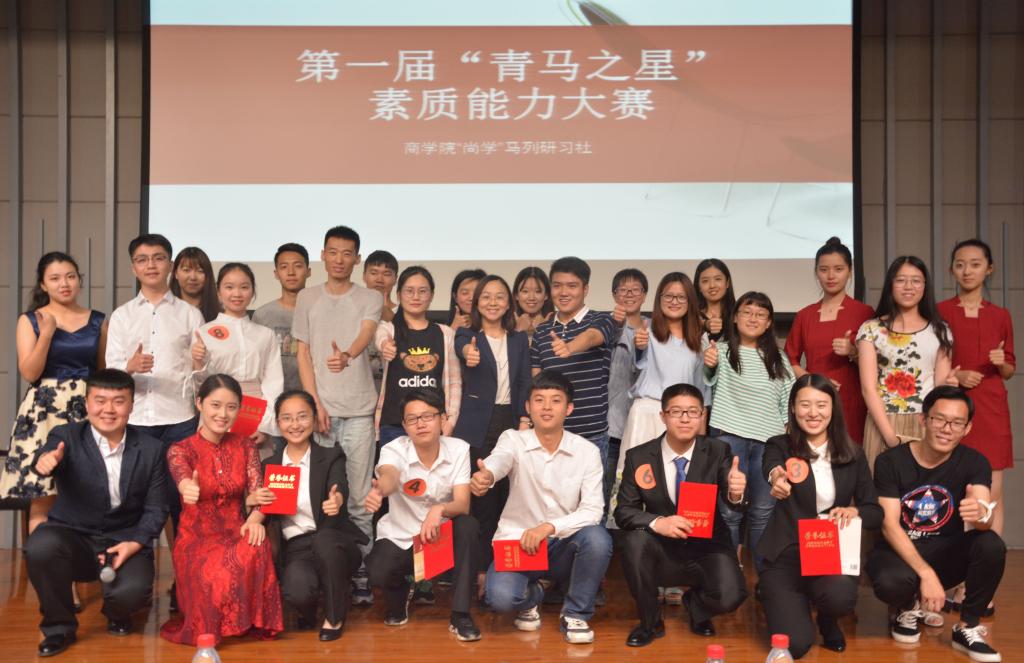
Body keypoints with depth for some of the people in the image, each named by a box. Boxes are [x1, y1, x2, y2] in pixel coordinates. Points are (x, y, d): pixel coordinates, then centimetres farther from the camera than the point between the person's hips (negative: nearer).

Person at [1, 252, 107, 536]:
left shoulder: (98, 321, 8)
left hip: (87, 413, 2)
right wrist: (47, 333, -14)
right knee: (42, 497, -2)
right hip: (43, 413, -1)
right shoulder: (30, 320, 3)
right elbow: (29, 373, -5)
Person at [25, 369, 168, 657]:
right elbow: (48, 455, -29)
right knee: (40, 546, -33)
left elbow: (156, 509, 2)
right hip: (73, 536, 0)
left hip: (124, 541, 0)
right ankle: (59, 626, -5)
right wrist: (45, 461, -54)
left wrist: (135, 543, -15)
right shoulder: (66, 437, -4)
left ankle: (116, 613, 14)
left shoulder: (150, 449, 0)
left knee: (132, 592, -29)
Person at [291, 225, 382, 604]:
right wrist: (315, 403, -3)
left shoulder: (370, 299, 7)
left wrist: (346, 355, -35)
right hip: (318, 408, 1)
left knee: (359, 498, 0)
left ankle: (360, 574, 7)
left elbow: (365, 335, -12)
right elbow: (303, 354, 8)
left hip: (358, 411, -1)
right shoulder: (307, 298, 11)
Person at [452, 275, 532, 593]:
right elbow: (462, 347, -24)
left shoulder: (519, 339, 11)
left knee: (508, 496, 4)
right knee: (482, 499, -3)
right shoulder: (467, 335, 1)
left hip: (511, 423, 3)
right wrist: (469, 353, -48)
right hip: (477, 427, -3)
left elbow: (525, 382, 8)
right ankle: (482, 569, 7)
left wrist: (525, 420, -7)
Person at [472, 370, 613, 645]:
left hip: (565, 545, 1)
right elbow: (499, 460, -31)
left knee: (598, 538, -31)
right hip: (517, 541, -1)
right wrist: (485, 475, -57)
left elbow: (593, 510, -13)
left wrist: (550, 527, -29)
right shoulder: (513, 440, -6)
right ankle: (532, 595, 12)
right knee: (501, 597, -30)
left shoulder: (587, 451, -4)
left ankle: (575, 614, -3)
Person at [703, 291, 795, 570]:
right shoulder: (722, 350, 2)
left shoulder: (778, 359, 13)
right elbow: (708, 383, -16)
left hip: (769, 441, 3)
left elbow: (789, 403, 16)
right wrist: (708, 366, -38)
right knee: (729, 510, -1)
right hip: (729, 437, -3)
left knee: (764, 511, 7)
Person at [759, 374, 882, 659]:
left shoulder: (852, 454, 4)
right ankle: (798, 601, 21)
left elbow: (876, 513, 5)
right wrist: (777, 477, -56)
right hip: (786, 554, -1)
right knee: (795, 644, -18)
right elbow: (770, 465, -31)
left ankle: (827, 618, 8)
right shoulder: (780, 446, -5)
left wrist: (854, 511, -20)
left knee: (840, 599, -33)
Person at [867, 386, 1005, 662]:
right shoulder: (890, 461, -13)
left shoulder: (974, 463, -8)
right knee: (891, 582, -37)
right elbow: (889, 525, -17)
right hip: (899, 551, -2)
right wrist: (925, 573, -29)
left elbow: (985, 517, -24)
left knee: (991, 545, -29)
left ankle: (967, 628, -7)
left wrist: (981, 513, -50)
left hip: (946, 551, 2)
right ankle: (907, 608, 4)